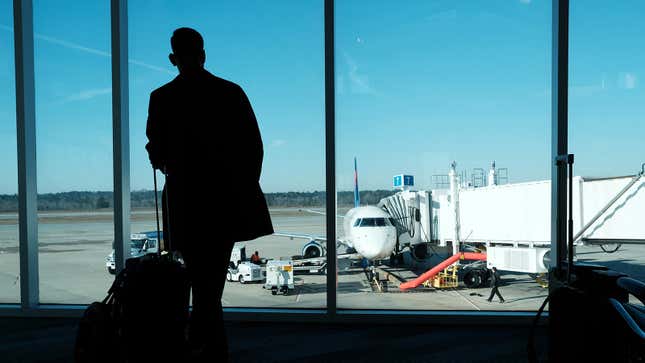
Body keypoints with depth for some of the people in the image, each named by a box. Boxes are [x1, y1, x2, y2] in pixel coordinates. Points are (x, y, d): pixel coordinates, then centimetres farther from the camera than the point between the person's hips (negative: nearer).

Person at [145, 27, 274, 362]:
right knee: (213, 273, 20)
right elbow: (254, 146, 0)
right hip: (230, 199, 3)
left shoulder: (162, 98, -5)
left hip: (188, 198, -3)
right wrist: (245, 188, 13)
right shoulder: (232, 92, 0)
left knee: (202, 276, 7)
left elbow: (157, 154, -3)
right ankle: (199, 336, 35)